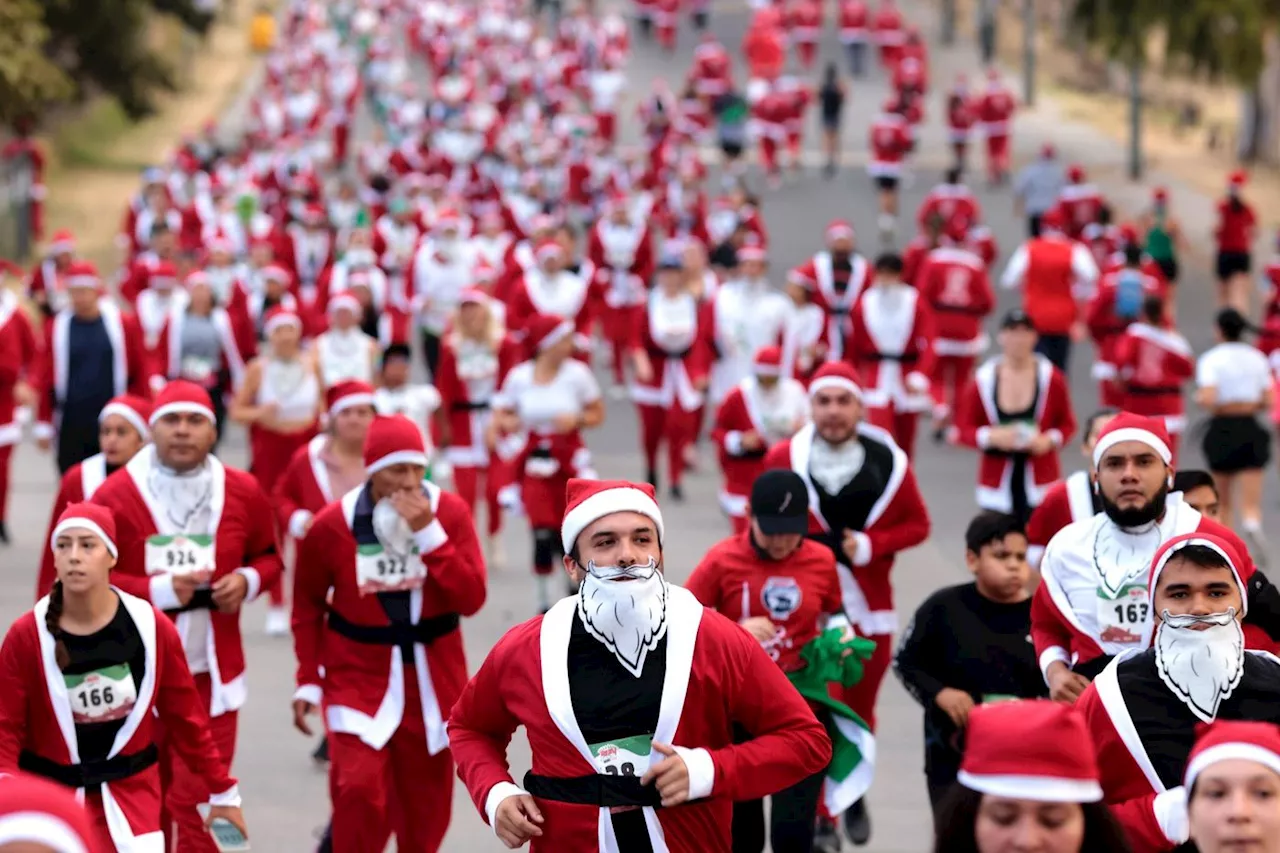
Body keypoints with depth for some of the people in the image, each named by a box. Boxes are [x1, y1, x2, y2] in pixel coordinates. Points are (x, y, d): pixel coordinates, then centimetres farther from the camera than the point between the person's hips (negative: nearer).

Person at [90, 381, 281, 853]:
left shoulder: (243, 491, -1)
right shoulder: (115, 495, -9)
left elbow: (268, 556, 15)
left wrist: (247, 581, -8)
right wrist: (157, 589, -18)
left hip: (212, 670, 1)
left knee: (200, 802, -5)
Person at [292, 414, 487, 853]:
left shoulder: (450, 512, -9)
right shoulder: (331, 525, -11)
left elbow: (471, 599, -16)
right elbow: (308, 607, 2)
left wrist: (429, 534, -22)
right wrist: (307, 680, 0)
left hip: (432, 674, 2)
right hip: (359, 674, -2)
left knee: (426, 799, 12)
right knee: (358, 788, -17)